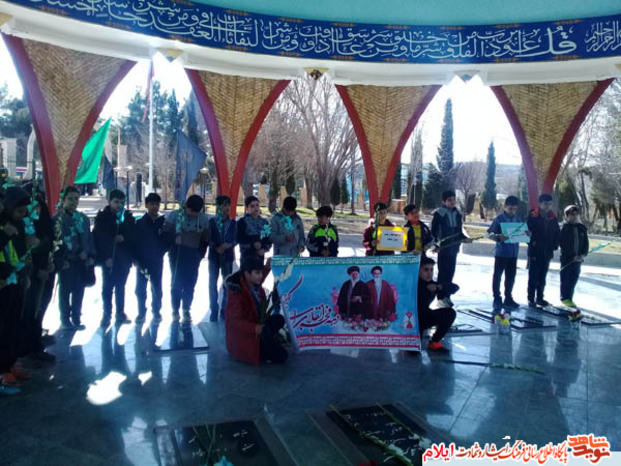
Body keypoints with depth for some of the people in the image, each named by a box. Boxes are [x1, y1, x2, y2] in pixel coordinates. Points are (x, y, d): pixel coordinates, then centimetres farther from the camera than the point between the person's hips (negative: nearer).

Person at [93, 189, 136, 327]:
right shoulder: (102, 216, -1)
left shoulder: (128, 217, 7)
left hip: (124, 258, 3)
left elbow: (134, 235, 8)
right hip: (109, 258, -2)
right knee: (107, 287, 1)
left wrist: (124, 238, -13)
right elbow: (99, 238, -7)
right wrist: (105, 257, -15)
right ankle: (107, 314, 9)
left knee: (120, 286, 11)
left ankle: (120, 313, 18)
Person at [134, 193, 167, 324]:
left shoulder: (164, 222, 0)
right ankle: (141, 313, 17)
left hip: (157, 262, 0)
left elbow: (168, 241, 3)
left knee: (157, 289, 7)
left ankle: (156, 312, 19)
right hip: (142, 262, 0)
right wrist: (136, 259, -6)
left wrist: (161, 253, -10)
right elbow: (135, 242, 0)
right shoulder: (140, 223, 1)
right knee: (140, 289, 4)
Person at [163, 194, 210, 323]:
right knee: (177, 282, -1)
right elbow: (166, 234, 1)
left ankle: (186, 310, 13)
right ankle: (175, 310, 12)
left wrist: (200, 254, 3)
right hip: (177, 254, -2)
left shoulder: (204, 219, 1)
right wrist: (171, 250, -6)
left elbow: (205, 240, 10)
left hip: (193, 256, 2)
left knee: (190, 284, 1)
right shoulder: (174, 215, -4)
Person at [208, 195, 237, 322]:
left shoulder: (232, 223, 6)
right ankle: (214, 311, 10)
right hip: (214, 256, -1)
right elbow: (208, 239, -1)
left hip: (228, 256, 1)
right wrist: (216, 248, -16)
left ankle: (225, 310, 12)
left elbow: (235, 239, 4)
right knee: (213, 284, 1)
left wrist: (229, 245, -15)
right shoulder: (211, 221, 3)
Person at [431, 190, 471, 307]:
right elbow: (433, 232, -9)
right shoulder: (439, 214, -9)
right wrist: (435, 245, -18)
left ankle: (447, 296, 20)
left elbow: (459, 231, 17)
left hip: (454, 247, 6)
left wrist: (465, 238, 0)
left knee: (450, 272, 10)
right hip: (443, 248, -6)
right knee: (443, 272, -2)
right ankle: (441, 297, 7)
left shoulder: (458, 213, 9)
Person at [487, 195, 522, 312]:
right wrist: (498, 237, -28)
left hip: (513, 253, 5)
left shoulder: (518, 219, 9)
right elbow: (490, 233, -10)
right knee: (497, 276, 1)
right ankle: (497, 299, 10)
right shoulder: (499, 219, -7)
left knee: (511, 276, 12)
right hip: (501, 252, -5)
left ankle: (508, 299, 23)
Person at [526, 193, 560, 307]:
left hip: (547, 252, 5)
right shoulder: (532, 217, -8)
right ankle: (531, 299, 6)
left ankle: (540, 298, 22)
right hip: (535, 252, -5)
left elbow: (557, 234, 12)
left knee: (542, 277, 13)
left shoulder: (553, 218, 6)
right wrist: (531, 243, -15)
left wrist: (554, 245, 2)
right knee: (533, 277, 0)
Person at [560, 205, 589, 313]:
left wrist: (583, 254, -8)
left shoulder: (582, 228, 8)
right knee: (565, 278, 1)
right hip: (566, 258, -4)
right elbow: (563, 244, -11)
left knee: (574, 278, 8)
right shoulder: (564, 228, -6)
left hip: (578, 258, 4)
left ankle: (569, 298, 18)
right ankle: (565, 298, 12)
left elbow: (586, 243, 8)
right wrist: (573, 256, -16)